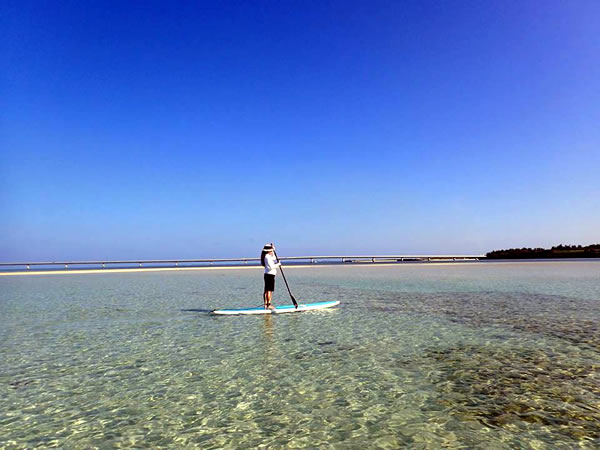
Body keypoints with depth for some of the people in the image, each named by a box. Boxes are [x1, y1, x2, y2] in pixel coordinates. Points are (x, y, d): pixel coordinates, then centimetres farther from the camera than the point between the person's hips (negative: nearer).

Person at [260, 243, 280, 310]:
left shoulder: (269, 256, 15)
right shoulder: (267, 257, -15)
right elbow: (271, 266, -22)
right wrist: (278, 264, -8)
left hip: (267, 275, 10)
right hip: (270, 275, -10)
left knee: (266, 290, 10)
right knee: (269, 290, -8)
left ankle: (265, 304, 14)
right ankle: (268, 305, -6)